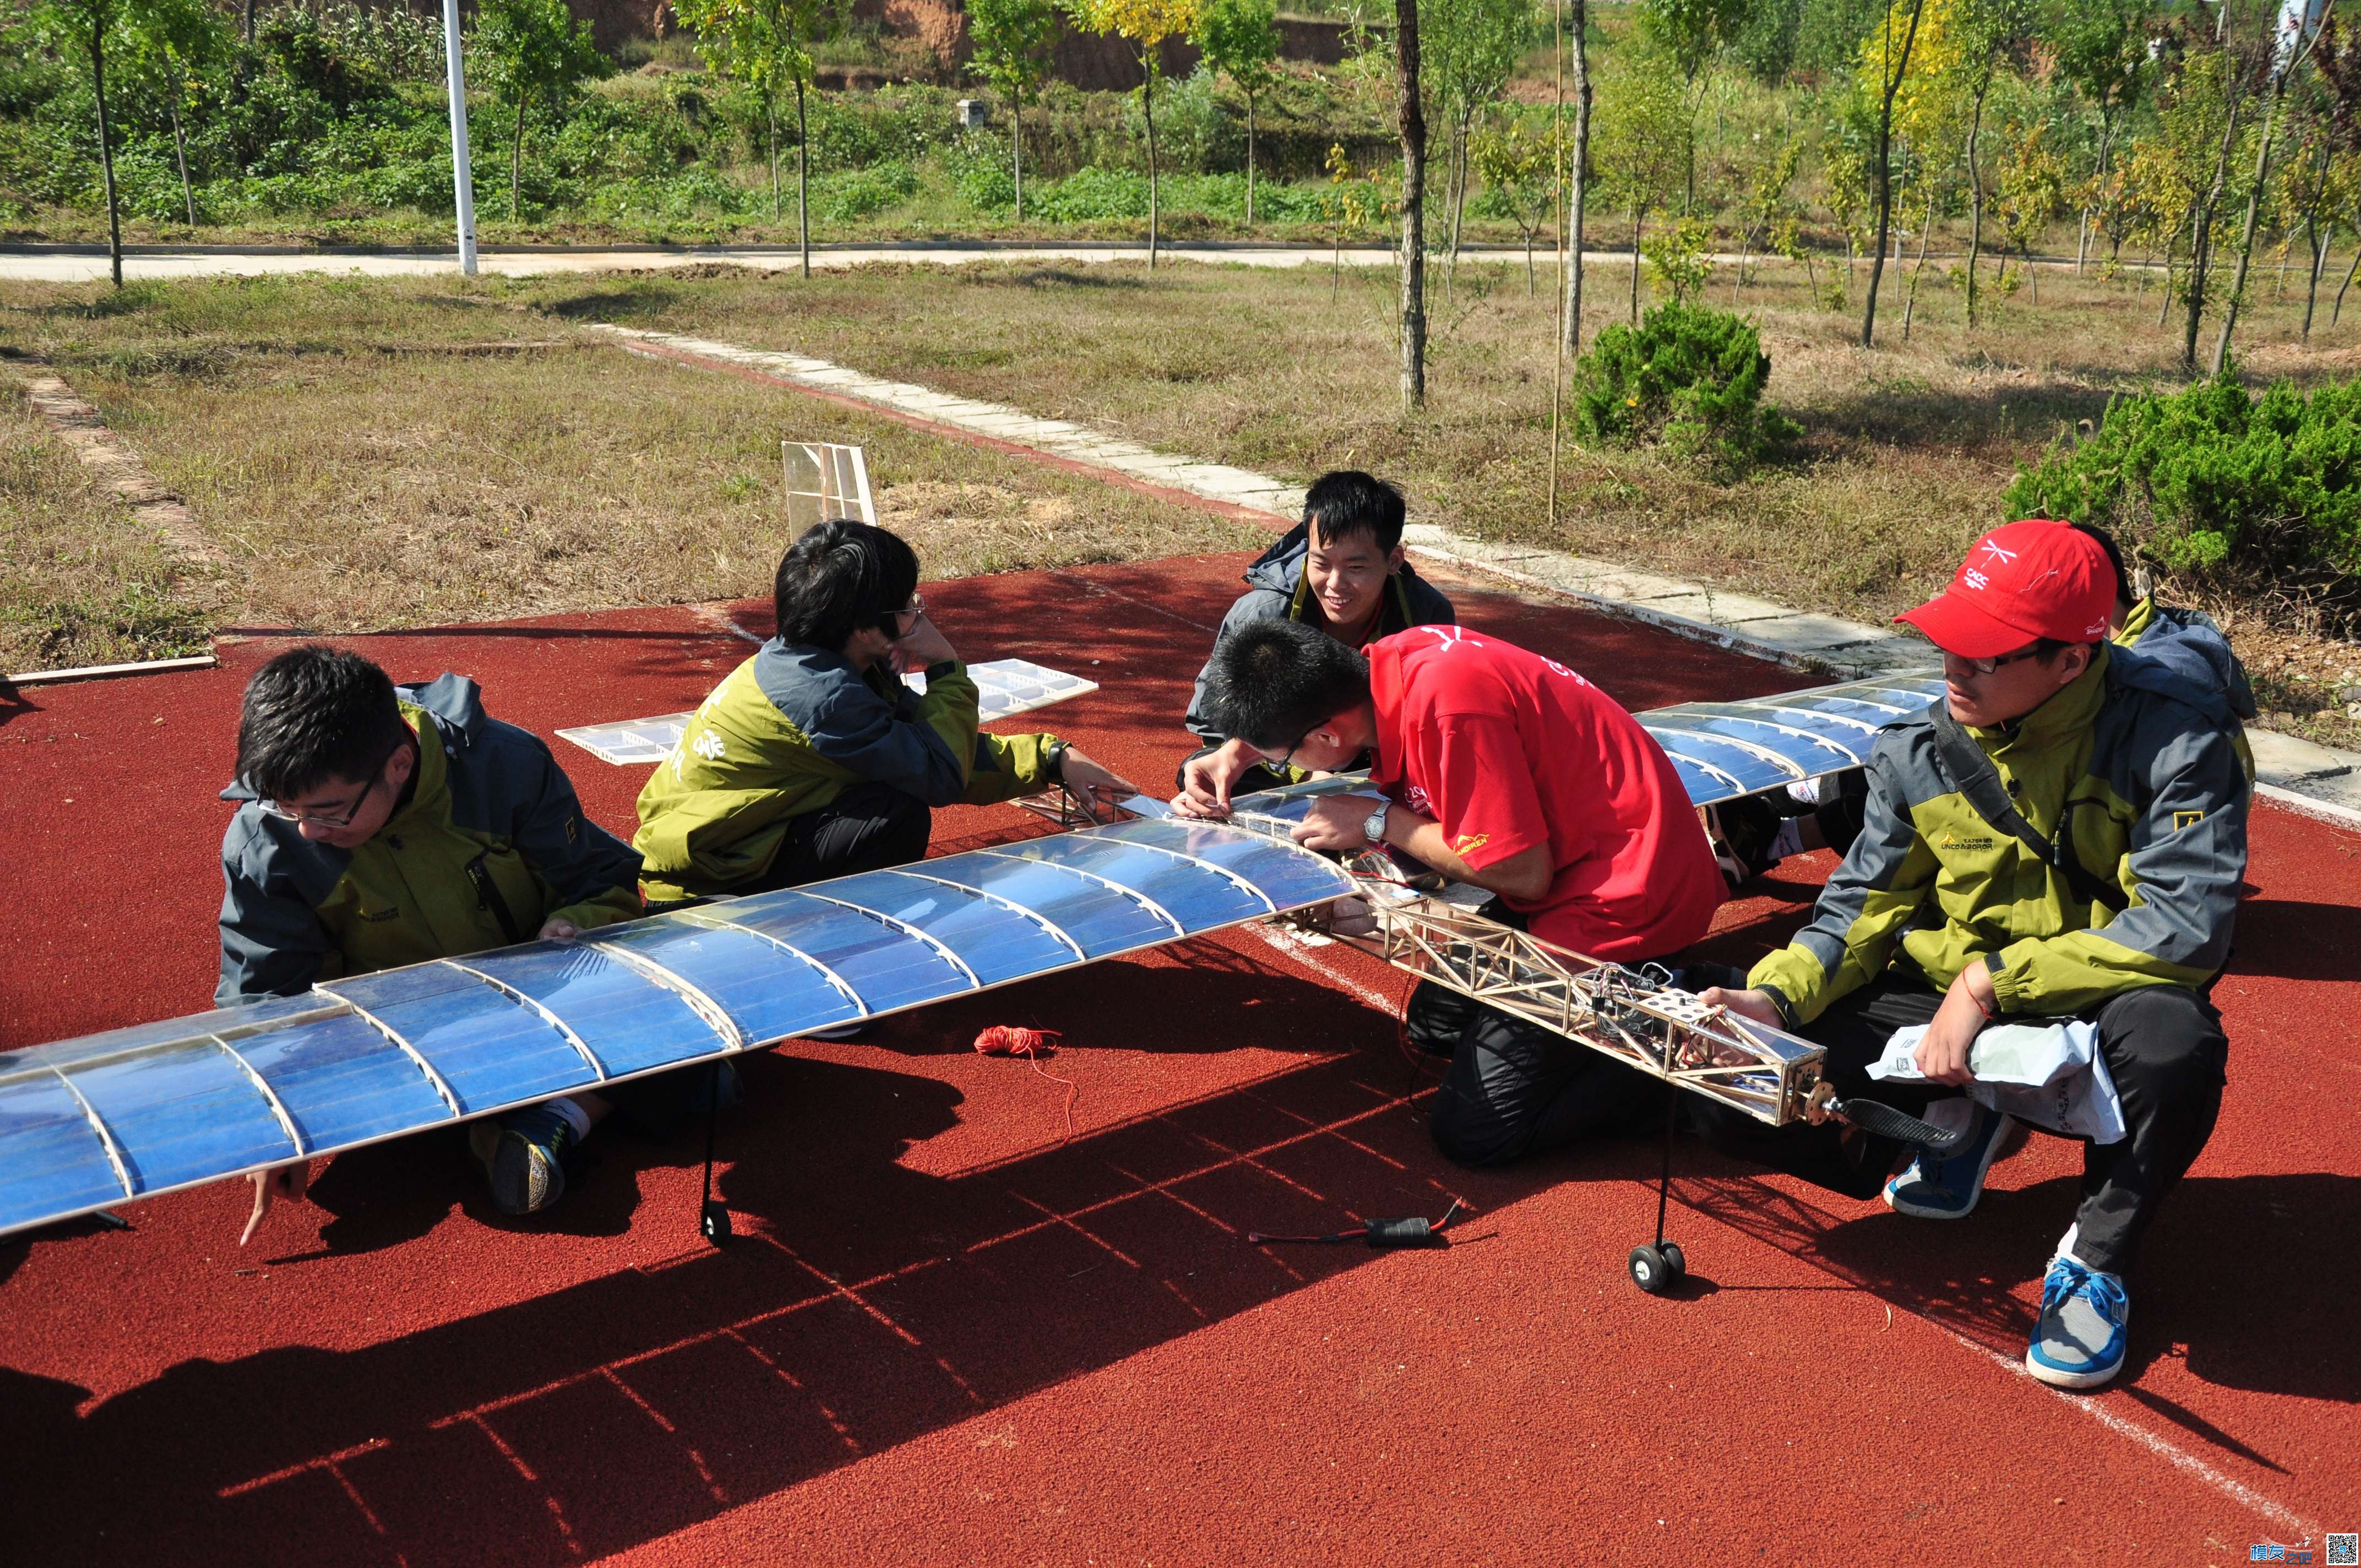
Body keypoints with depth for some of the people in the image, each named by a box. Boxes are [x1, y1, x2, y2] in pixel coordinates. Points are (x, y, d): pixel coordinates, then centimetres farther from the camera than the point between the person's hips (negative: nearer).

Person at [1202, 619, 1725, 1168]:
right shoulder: (1386, 662, -5)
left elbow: (1523, 874, -23)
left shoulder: (1447, 704, -31)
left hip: (1630, 900, -10)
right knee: (1434, 1022, 22)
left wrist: (1379, 823, -15)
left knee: (1471, 1133, -5)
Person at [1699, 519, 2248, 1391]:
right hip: (1954, 998, 4)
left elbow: (2186, 925, -26)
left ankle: (2098, 1256, -11)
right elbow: (1864, 904, -1)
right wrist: (1778, 994, -20)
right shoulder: (1922, 753, -6)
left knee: (2173, 1043, -41)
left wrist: (1992, 983, -28)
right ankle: (1966, 1117, 15)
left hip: (2100, 1000, -4)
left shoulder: (2173, 737, -20)